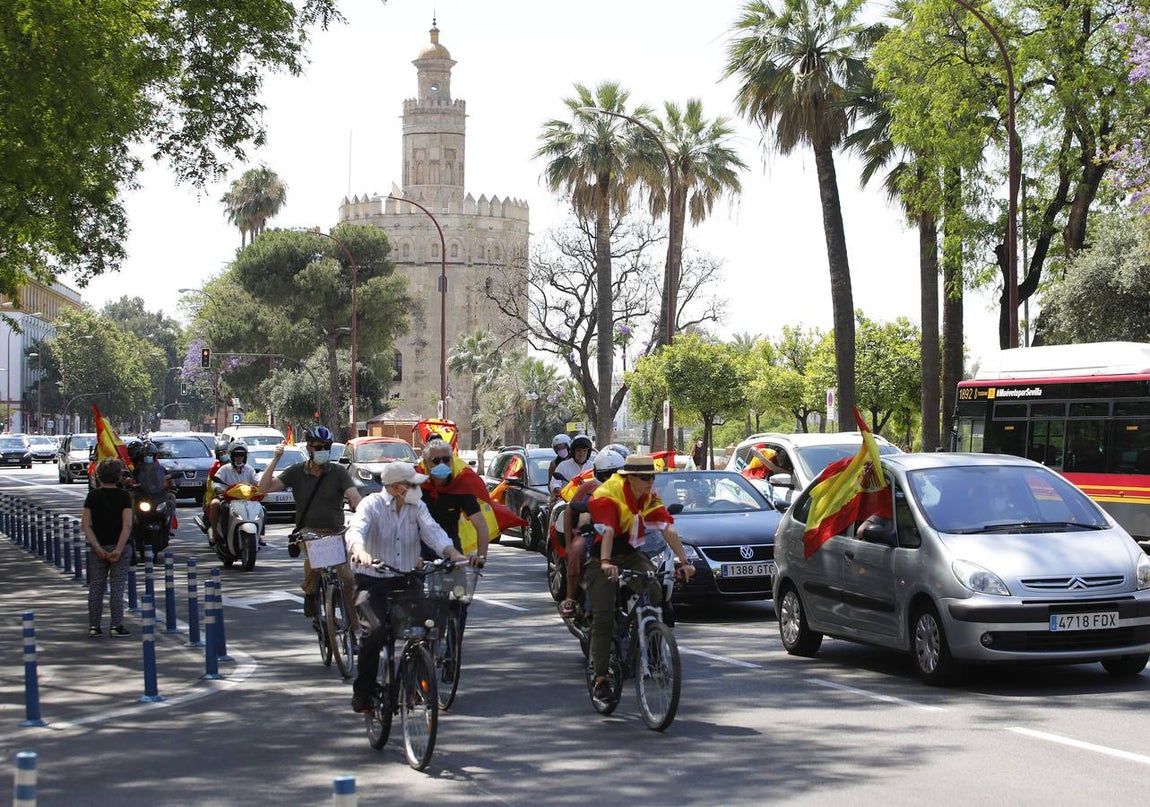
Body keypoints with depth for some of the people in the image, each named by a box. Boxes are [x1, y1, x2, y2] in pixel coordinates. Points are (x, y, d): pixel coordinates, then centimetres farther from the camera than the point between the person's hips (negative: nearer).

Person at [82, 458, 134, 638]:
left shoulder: (93, 495, 1)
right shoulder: (124, 496, -5)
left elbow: (85, 525, -6)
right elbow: (127, 525, -15)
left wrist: (98, 548, -9)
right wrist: (119, 549, -15)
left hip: (98, 548, 2)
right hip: (119, 547, -2)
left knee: (95, 588, 7)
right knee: (117, 588, 2)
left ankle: (94, 626, 8)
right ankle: (116, 626, 1)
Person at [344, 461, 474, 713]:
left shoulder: (417, 507, 7)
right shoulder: (371, 505, -6)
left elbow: (432, 531, -8)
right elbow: (355, 530, -24)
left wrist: (454, 554, -27)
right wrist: (359, 551, -48)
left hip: (407, 581, 5)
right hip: (373, 582, -4)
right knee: (376, 631, -27)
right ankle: (363, 693, -10)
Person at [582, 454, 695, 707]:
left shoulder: (650, 498, -2)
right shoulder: (607, 496, -20)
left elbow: (668, 528, -12)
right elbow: (607, 531, -36)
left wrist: (684, 562, -21)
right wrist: (606, 563, -51)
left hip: (631, 555, 5)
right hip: (601, 558, -5)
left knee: (655, 592, -23)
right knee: (603, 617, -12)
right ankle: (600, 679, -9)